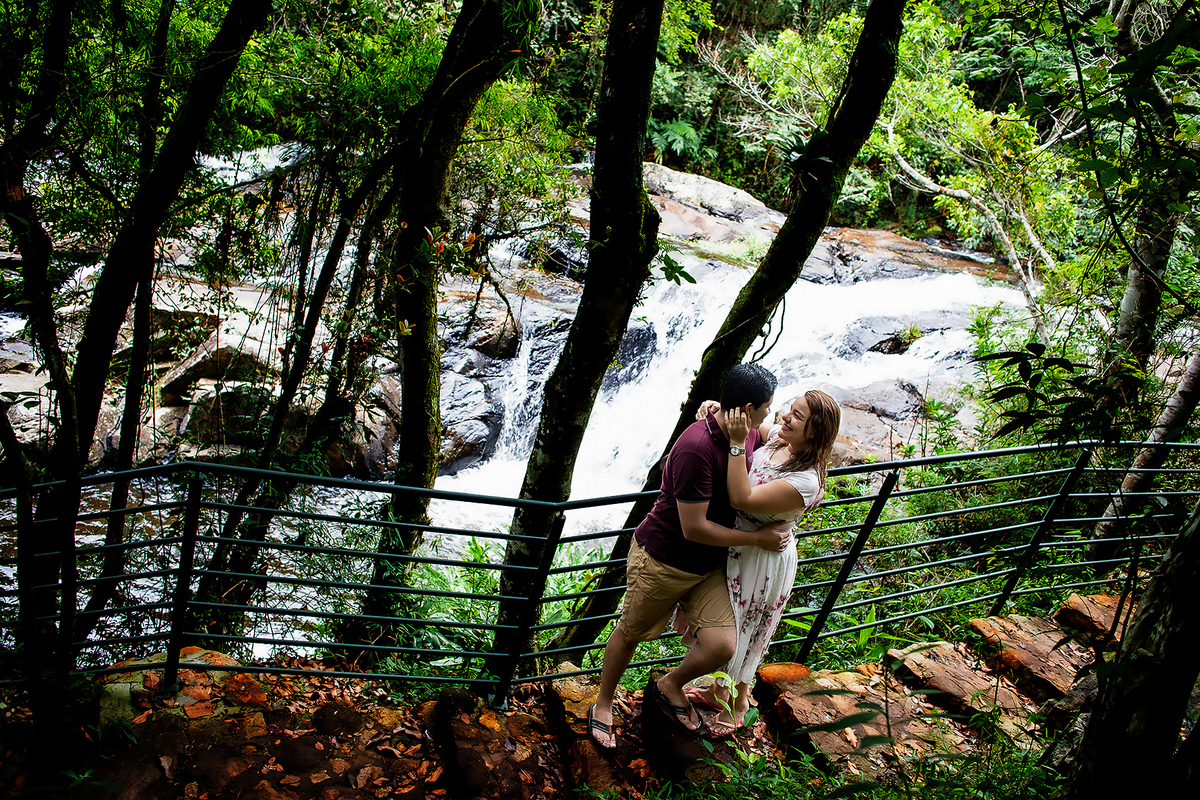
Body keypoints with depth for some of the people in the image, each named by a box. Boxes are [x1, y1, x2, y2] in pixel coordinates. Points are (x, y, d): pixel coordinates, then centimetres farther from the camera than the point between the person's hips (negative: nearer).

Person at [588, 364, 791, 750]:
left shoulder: (748, 436, -5)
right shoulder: (696, 448, -31)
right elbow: (694, 529, -27)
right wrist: (757, 538, -19)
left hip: (709, 566, 7)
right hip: (661, 560, -6)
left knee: (722, 645, -6)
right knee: (630, 634, 13)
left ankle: (670, 686, 25)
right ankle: (603, 704, 39)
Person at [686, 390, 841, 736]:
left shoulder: (805, 483, -34)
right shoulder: (778, 437, -11)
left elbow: (742, 499, -38)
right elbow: (749, 424, 9)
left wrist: (737, 443, -42)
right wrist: (719, 410, -12)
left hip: (762, 561, -8)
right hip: (735, 546, 8)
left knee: (741, 631, 16)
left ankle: (739, 705, 43)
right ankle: (719, 690, 50)